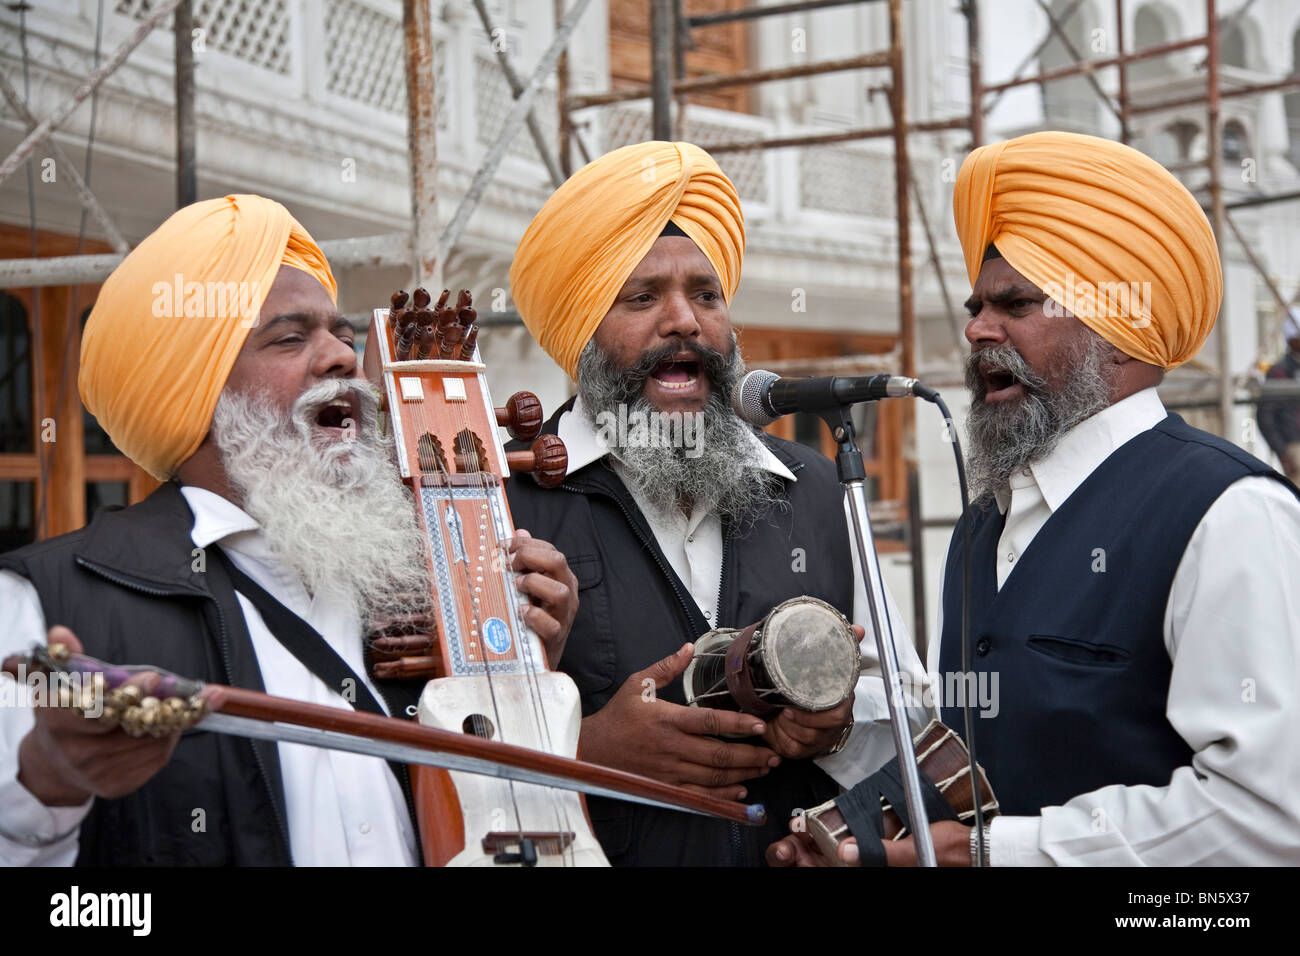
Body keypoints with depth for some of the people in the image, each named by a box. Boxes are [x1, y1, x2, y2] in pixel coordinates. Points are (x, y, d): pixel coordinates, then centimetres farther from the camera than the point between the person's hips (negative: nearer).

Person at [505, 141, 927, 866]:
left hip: (805, 858, 3)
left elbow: (909, 705, 15)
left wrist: (841, 725, -4)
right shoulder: (502, 503, -1)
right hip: (598, 856, -3)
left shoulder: (815, 491, 13)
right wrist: (585, 749, -18)